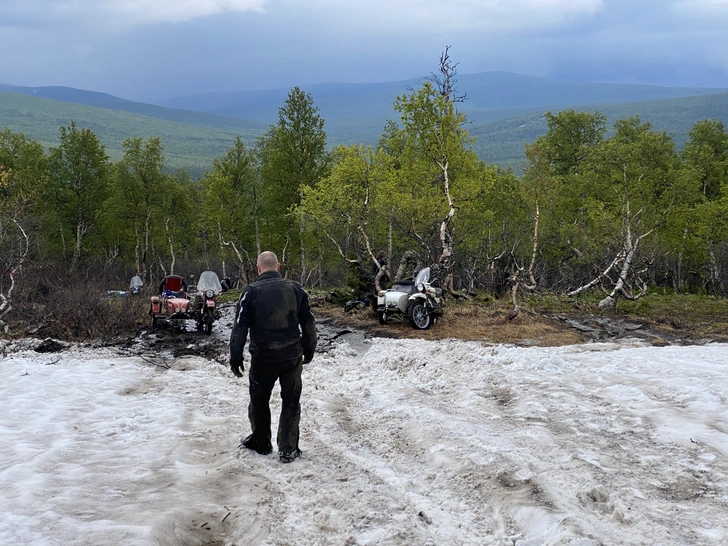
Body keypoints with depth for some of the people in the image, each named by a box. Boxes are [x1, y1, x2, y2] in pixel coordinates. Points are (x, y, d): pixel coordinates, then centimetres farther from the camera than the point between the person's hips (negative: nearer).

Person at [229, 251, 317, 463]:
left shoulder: (251, 291, -6)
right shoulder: (295, 289, 2)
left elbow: (240, 327, -7)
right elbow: (309, 324, 8)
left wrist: (235, 358, 0)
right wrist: (309, 351, 20)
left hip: (262, 358, -2)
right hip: (292, 356, 2)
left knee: (259, 401, 17)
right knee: (291, 402, 13)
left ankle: (261, 443, 30)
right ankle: (288, 450, 12)